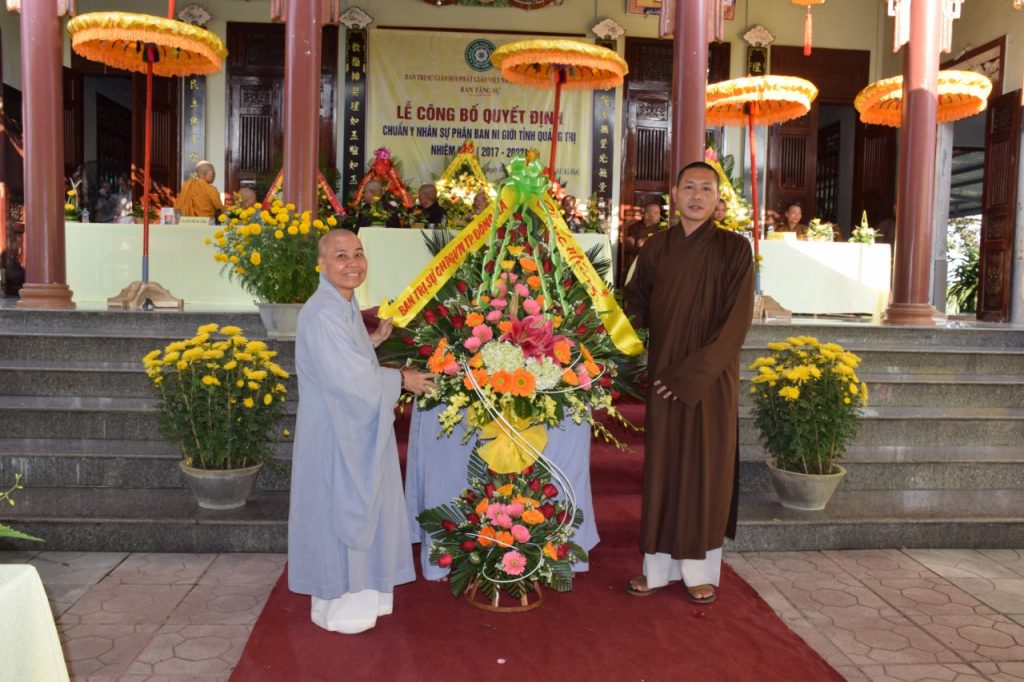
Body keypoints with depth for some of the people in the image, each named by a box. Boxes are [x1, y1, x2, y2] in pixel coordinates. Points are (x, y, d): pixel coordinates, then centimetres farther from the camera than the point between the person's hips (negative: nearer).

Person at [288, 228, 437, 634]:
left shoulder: (346, 306, 9)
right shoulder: (321, 313, -22)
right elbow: (347, 377, -24)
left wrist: (375, 338, 9)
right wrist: (401, 379, -13)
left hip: (356, 427, 10)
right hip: (334, 432, -9)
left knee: (359, 510, 18)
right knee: (338, 511, 4)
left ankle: (354, 593, 34)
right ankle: (336, 605, 21)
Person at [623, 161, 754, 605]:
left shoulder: (733, 249, -5)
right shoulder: (656, 248, 6)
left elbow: (737, 321, -11)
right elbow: (636, 307, 11)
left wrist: (693, 372, -15)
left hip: (712, 380, -3)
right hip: (663, 376, 3)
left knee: (705, 470, 5)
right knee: (662, 468, 8)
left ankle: (701, 570, 19)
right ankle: (659, 567, 19)